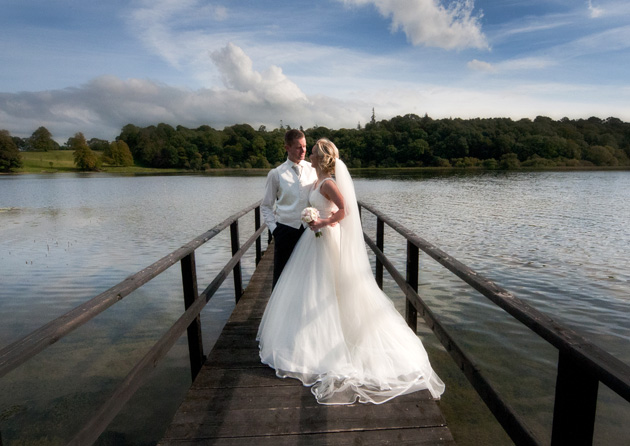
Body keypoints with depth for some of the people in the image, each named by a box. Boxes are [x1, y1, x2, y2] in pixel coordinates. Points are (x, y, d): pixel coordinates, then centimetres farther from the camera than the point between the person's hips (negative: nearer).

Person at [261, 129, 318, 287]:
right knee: (281, 275, 10)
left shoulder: (313, 170, 4)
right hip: (285, 231, -1)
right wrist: (274, 228, -4)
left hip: (310, 229, 2)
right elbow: (266, 206, 5)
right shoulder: (276, 174, -1)